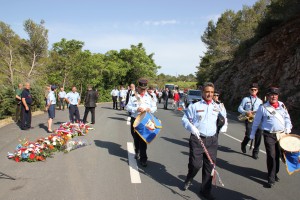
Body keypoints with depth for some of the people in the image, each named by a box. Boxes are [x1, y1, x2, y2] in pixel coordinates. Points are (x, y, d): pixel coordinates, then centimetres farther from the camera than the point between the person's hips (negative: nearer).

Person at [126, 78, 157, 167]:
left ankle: (143, 158, 5)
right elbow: (128, 107, -1)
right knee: (136, 138, 15)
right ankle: (137, 152, 41)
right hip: (135, 120, 1)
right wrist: (136, 109, -18)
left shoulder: (150, 97, 4)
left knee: (143, 140, -3)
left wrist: (149, 109, -15)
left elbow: (154, 107, 7)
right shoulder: (133, 96, 1)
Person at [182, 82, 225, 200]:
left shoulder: (217, 107, 10)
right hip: (197, 139, -3)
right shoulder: (194, 106, -1)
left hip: (212, 140, 4)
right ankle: (188, 180, 30)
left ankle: (205, 190, 23)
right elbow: (185, 119, 0)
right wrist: (192, 127, -17)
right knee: (195, 164, -3)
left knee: (209, 166, 6)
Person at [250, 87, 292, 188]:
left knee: (277, 155, 12)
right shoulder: (263, 108, -5)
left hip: (282, 134, 4)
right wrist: (252, 134, 6)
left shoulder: (282, 105, 7)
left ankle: (274, 173, 32)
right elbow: (256, 122, 2)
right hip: (269, 135, -4)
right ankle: (271, 179, 4)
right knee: (271, 156, -7)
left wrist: (288, 128, 1)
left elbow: (287, 118, 15)